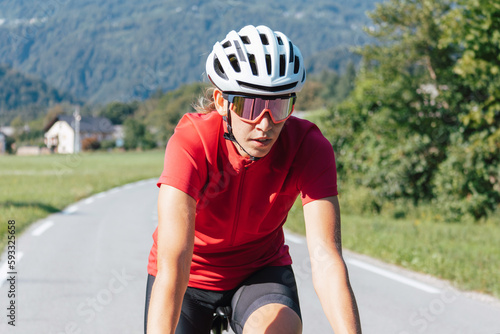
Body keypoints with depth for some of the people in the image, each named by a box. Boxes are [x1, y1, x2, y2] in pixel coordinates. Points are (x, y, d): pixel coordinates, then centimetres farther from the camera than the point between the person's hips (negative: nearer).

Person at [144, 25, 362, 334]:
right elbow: (172, 264, -40)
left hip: (261, 269, 0)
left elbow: (326, 258, -33)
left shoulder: (310, 148, -26)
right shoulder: (190, 143, -31)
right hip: (192, 274, 0)